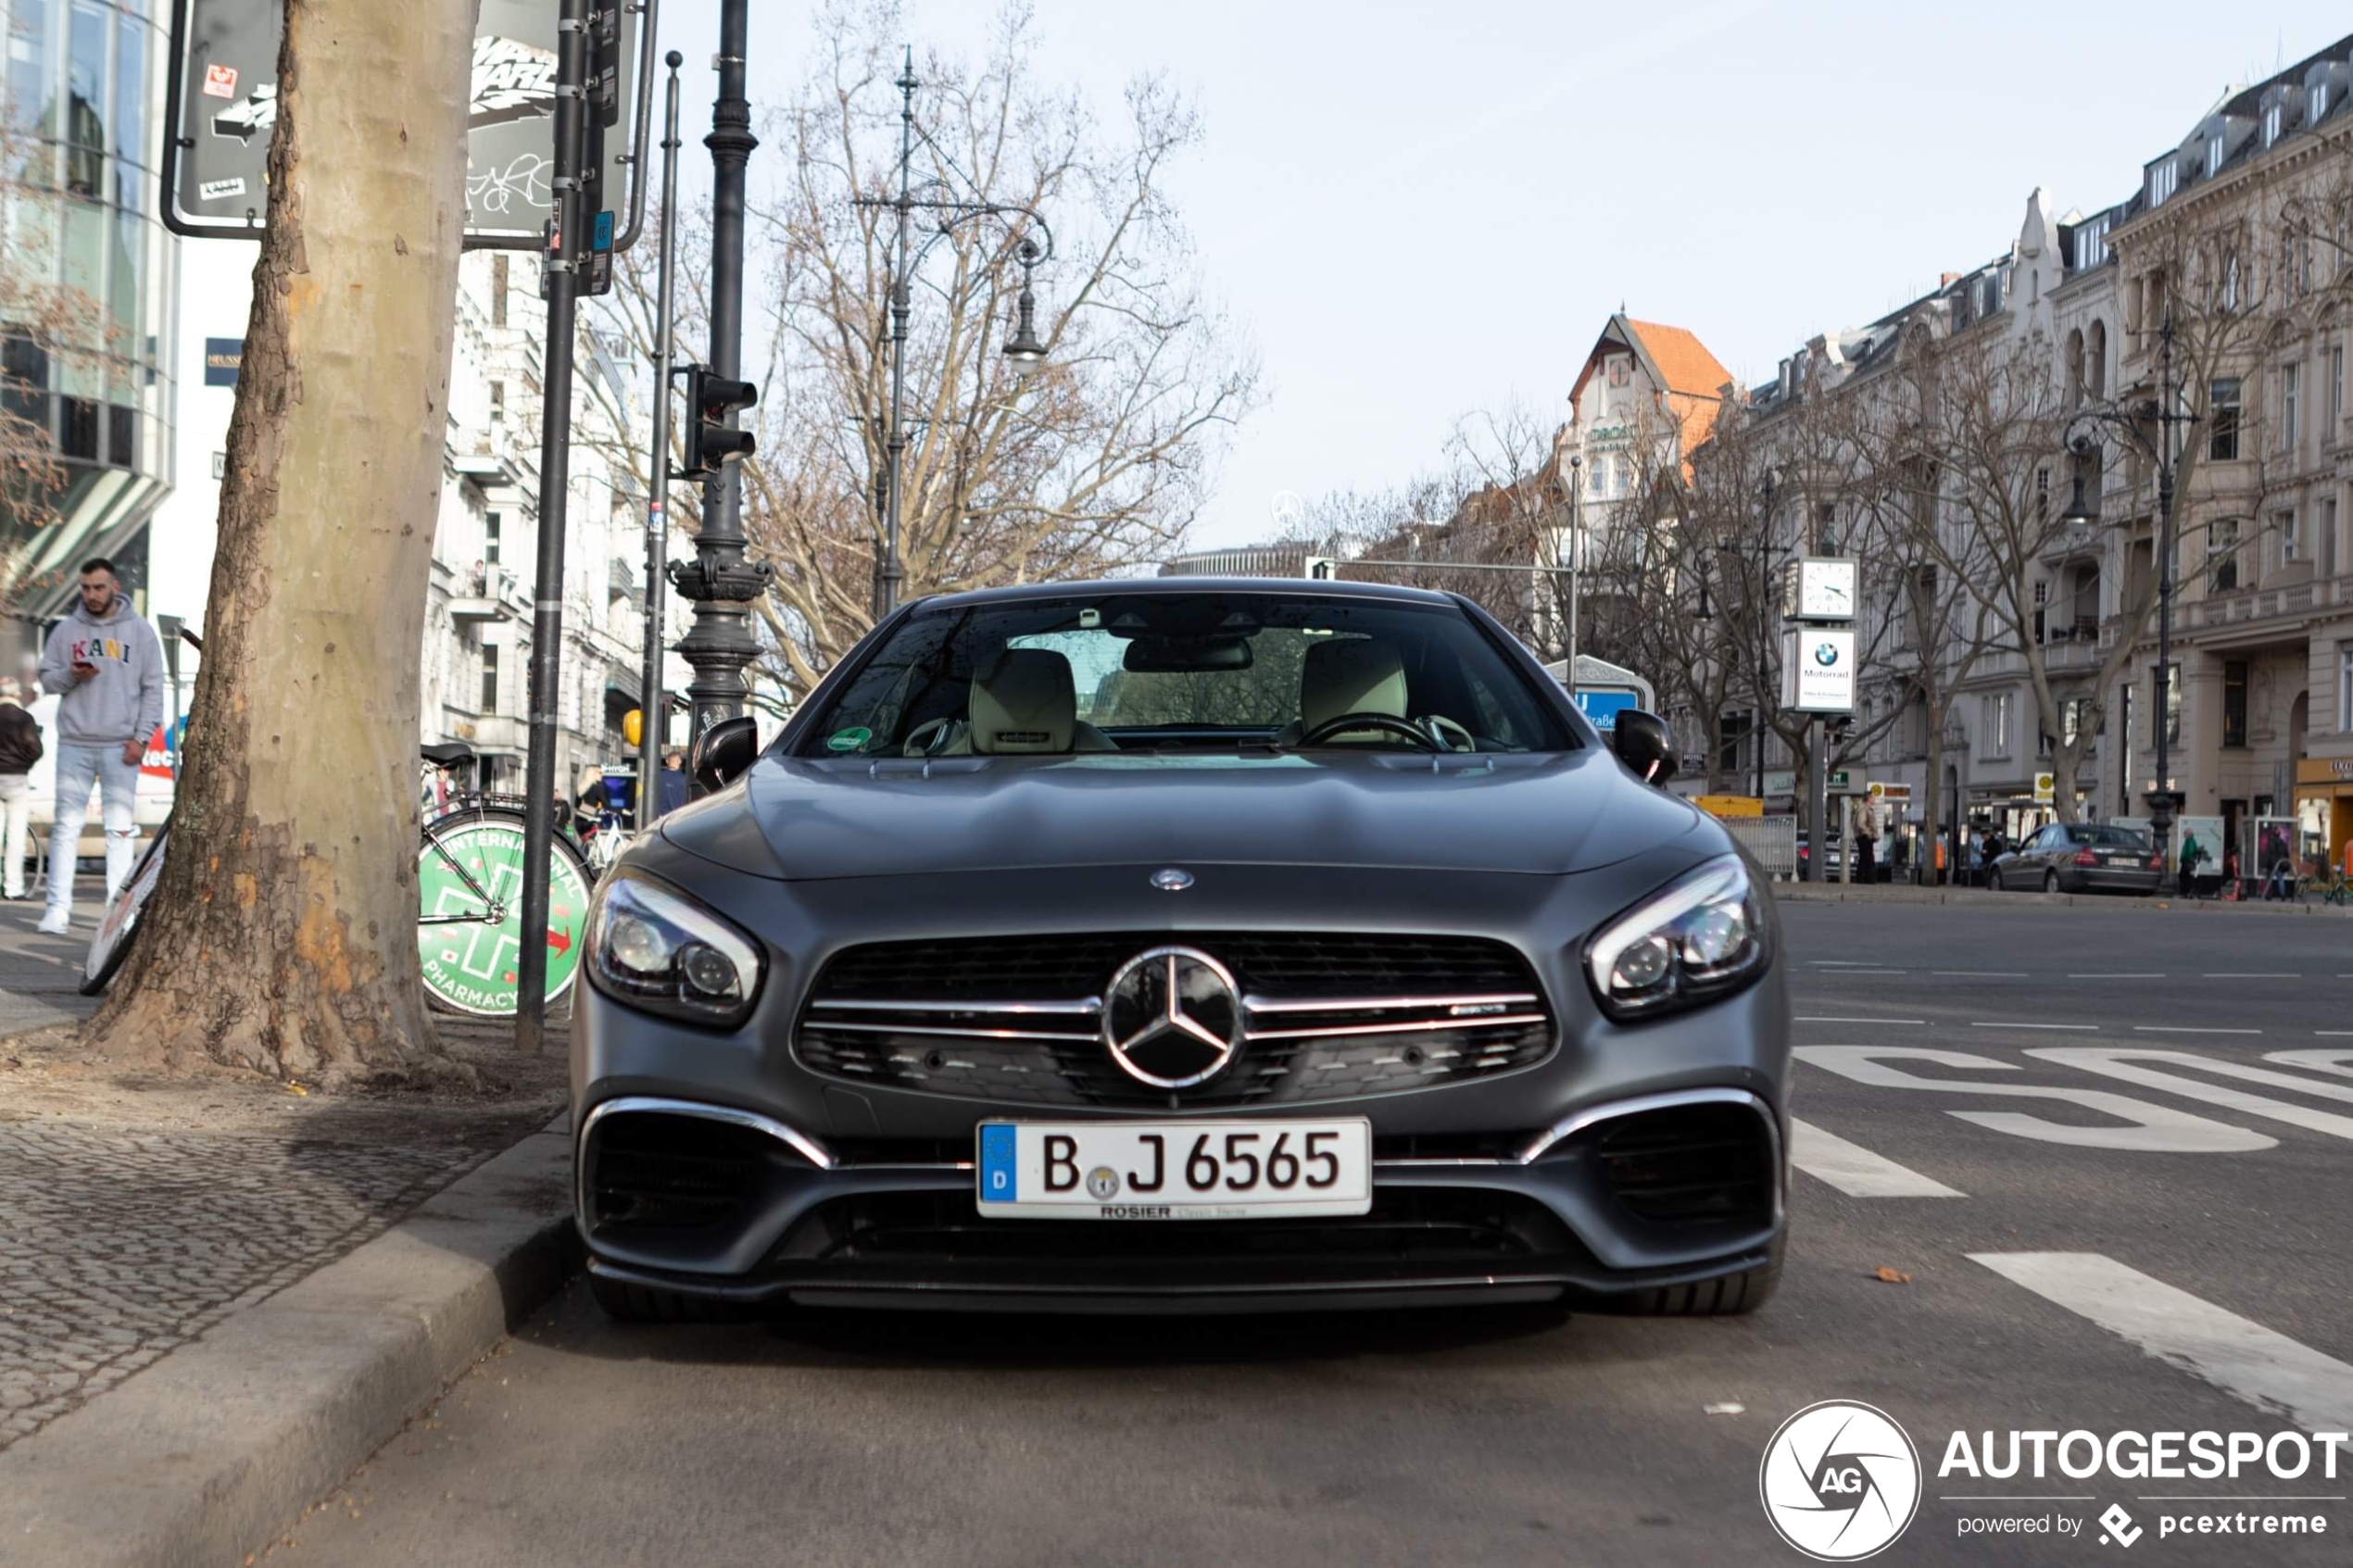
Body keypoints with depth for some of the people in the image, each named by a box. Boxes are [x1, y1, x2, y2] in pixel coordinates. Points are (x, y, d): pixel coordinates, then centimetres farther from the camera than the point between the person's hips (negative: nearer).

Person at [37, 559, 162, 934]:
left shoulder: (140, 631, 3)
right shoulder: (66, 630, 7)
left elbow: (153, 689, 2)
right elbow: (46, 678, 10)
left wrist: (141, 737, -6)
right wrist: (71, 674, -12)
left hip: (120, 746, -1)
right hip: (74, 744, 2)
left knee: (120, 827, 1)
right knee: (66, 826, 1)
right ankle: (58, 907, 2)